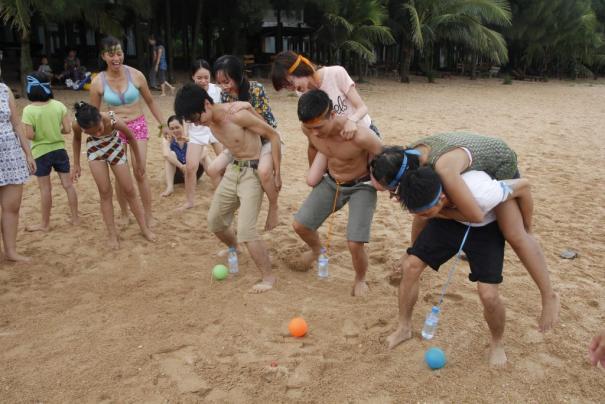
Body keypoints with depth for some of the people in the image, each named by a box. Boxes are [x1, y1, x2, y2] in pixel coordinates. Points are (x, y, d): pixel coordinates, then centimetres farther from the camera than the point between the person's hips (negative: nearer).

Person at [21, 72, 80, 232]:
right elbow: (68, 129, -6)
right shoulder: (58, 105, -5)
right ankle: (75, 217, 20)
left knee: (45, 189, 6)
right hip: (59, 150, 3)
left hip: (41, 152, -3)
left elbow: (29, 135, -18)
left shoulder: (29, 110, -14)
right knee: (68, 184, 11)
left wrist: (39, 135, 3)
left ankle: (45, 223, 18)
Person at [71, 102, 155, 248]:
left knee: (129, 191, 4)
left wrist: (139, 161, -6)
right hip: (95, 151, 1)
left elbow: (131, 137, -17)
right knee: (105, 193, -3)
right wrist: (76, 164, -1)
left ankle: (145, 228, 18)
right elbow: (77, 139, -6)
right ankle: (113, 235, 8)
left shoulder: (113, 120, -38)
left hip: (115, 148, -1)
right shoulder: (77, 125, -32)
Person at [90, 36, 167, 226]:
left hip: (138, 126, -1)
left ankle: (148, 216, 7)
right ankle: (124, 213, 27)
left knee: (140, 173, -6)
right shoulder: (98, 82, -9)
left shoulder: (135, 75, -10)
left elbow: (150, 102, 4)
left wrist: (162, 124, 6)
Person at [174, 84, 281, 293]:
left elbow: (273, 136, -18)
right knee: (214, 220, 16)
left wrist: (277, 174, -16)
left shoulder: (237, 115, -24)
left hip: (252, 172, -8)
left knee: (245, 230, -16)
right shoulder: (209, 121, -2)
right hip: (232, 169, 8)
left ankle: (269, 277, 0)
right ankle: (233, 248, 45)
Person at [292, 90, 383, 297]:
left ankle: (360, 279, 19)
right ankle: (316, 249, 38)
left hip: (361, 187, -5)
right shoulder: (309, 128, -21)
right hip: (331, 182, 5)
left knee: (355, 244, -15)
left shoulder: (360, 136, -39)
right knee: (299, 225, 2)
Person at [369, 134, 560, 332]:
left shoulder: (444, 168, -47)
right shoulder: (410, 154, -24)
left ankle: (549, 297, 1)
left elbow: (477, 216, -44)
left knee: (514, 234, -17)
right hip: (473, 165, 7)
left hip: (499, 162, -7)